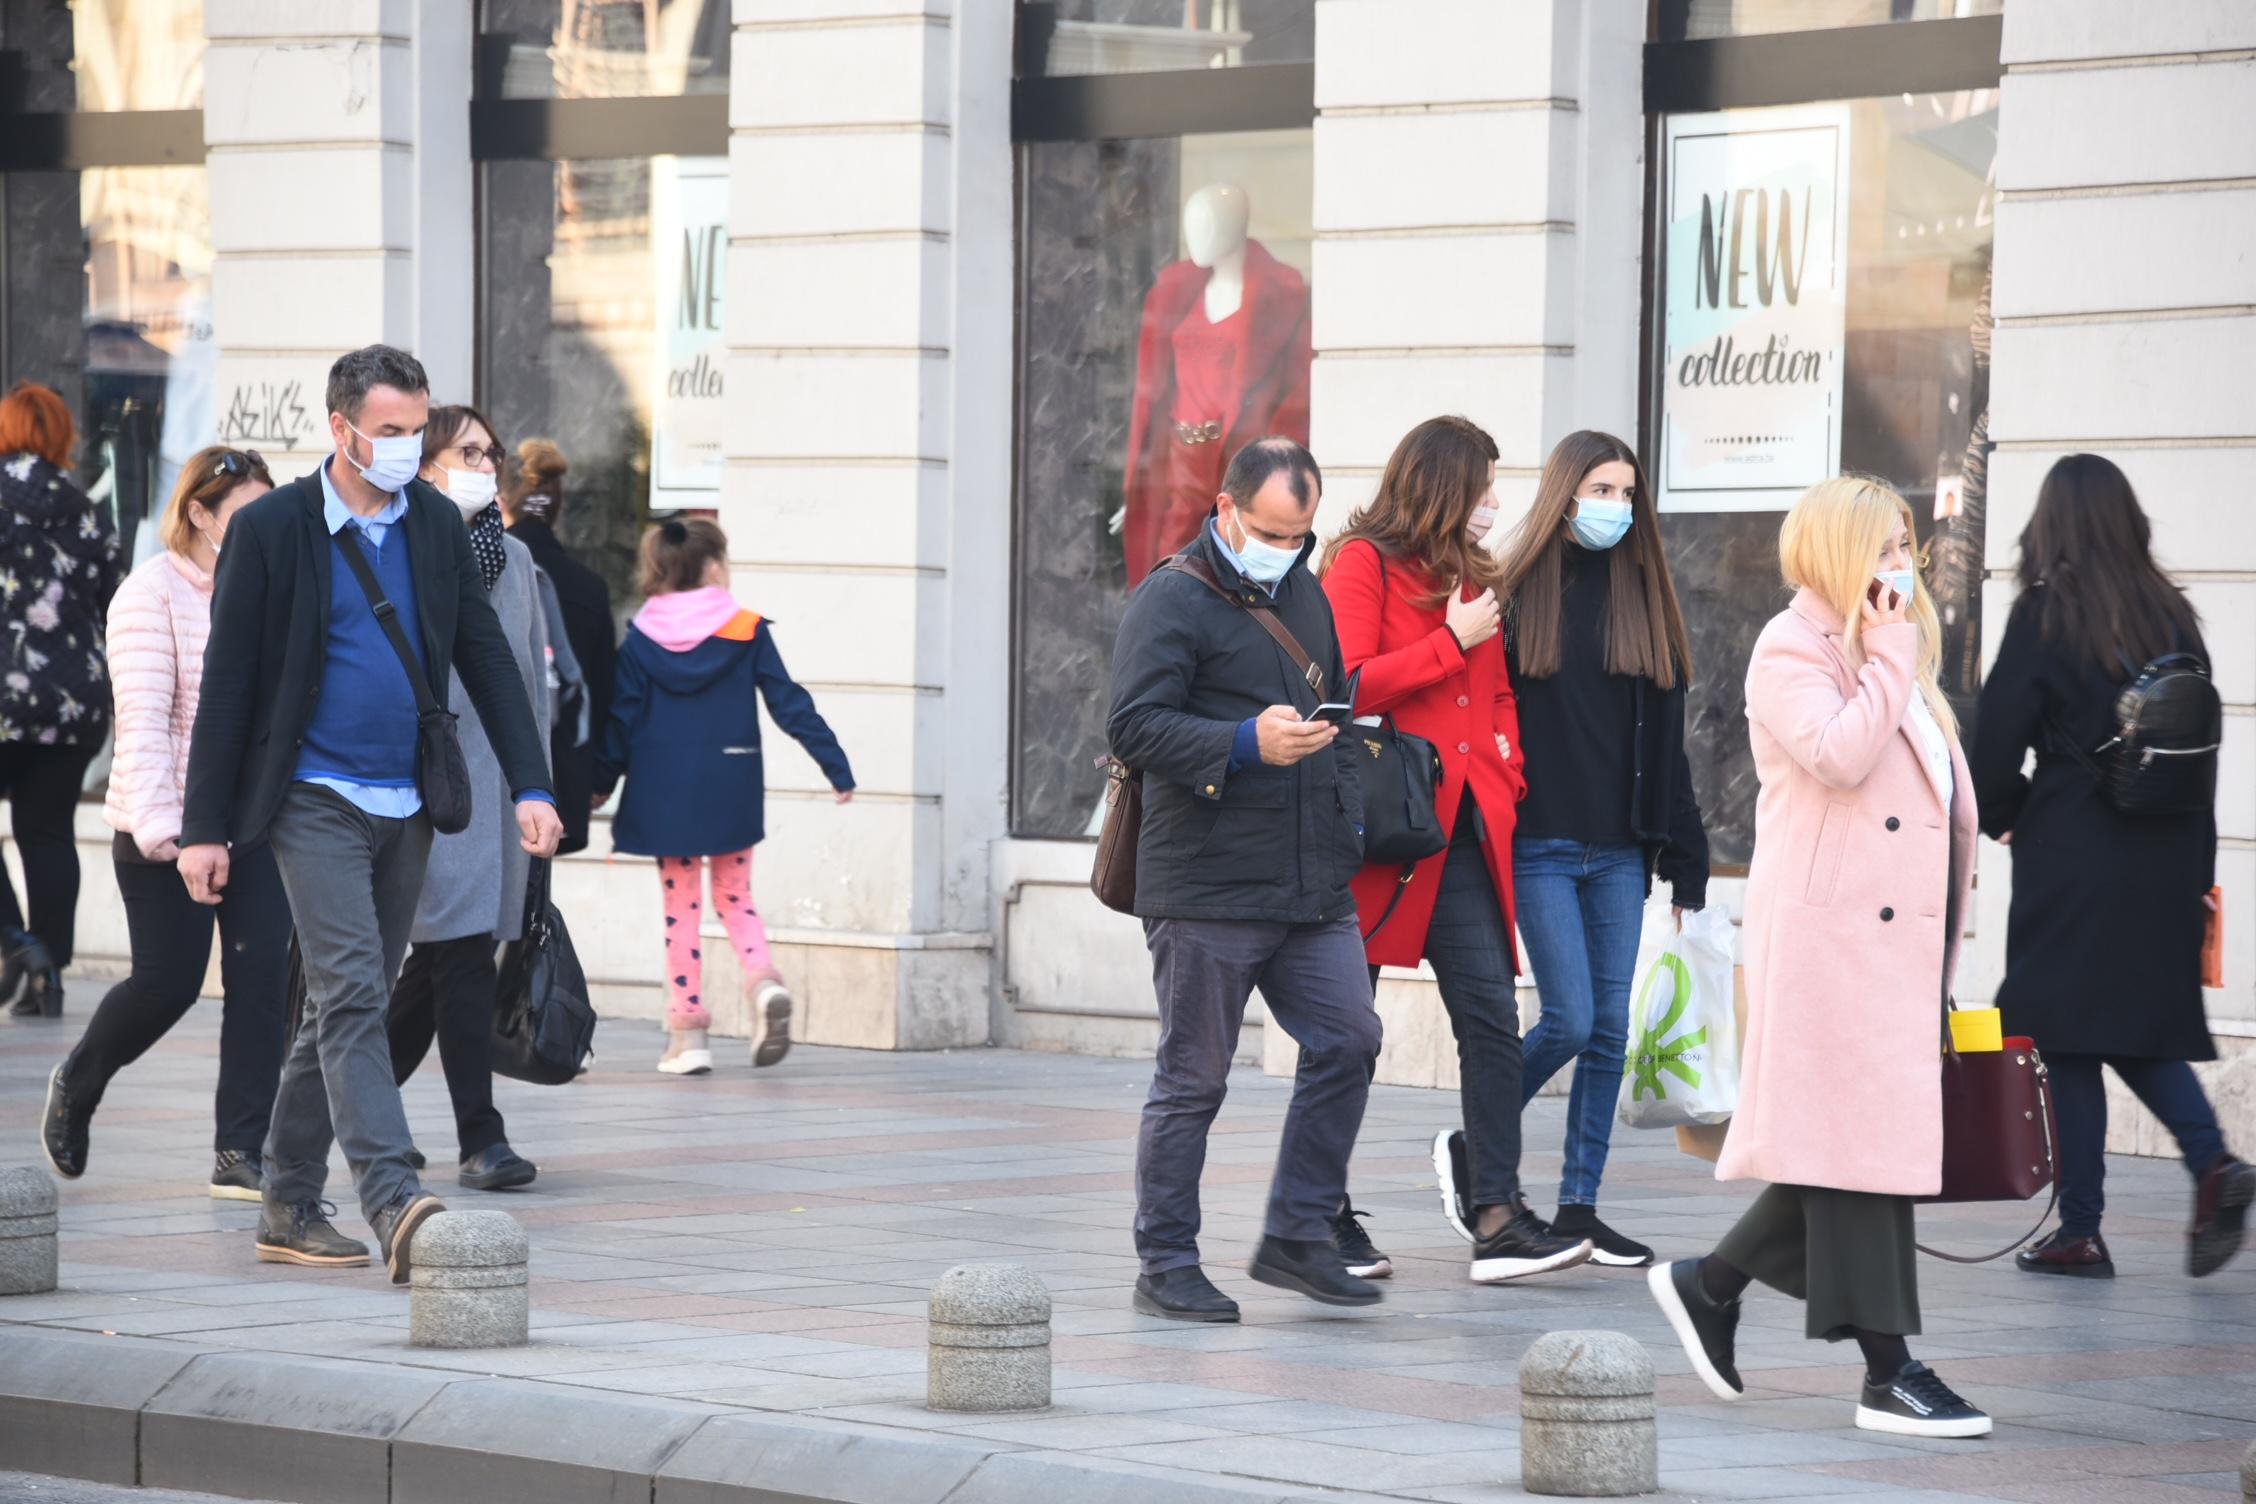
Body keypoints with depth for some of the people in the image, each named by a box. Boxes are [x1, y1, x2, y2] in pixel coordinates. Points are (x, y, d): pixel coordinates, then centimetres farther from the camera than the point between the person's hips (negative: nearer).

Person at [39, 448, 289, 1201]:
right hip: (170, 828, -5)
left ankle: (239, 1152, -2)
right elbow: (143, 717, -16)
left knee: (261, 974, -6)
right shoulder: (153, 594, -9)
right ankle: (77, 1085, 28)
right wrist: (158, 823, -25)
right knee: (168, 983, -2)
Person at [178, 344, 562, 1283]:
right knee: (352, 997, -16)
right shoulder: (271, 529, -7)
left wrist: (531, 786, 0)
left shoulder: (437, 525, 7)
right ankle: (395, 1207, -27)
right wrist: (204, 828, -7)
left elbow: (487, 660, 10)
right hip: (316, 804, -5)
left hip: (406, 808, 5)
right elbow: (227, 684, -5)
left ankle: (288, 1209, 20)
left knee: (345, 1008, 11)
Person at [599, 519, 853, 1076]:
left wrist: (601, 782, 11)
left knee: (681, 906, 8)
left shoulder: (641, 637, -2)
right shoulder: (748, 632, -4)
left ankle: (687, 1034, 5)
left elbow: (621, 717, 0)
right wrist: (836, 766, 1)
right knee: (734, 896, 16)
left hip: (664, 796, 0)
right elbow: (790, 704, -3)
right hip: (731, 793, 0)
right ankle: (764, 979, -12)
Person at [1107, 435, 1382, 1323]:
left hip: (1313, 885, 7)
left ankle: (1296, 1238, 12)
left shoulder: (1306, 597, 17)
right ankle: (1165, 1266, 8)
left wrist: (1348, 818, 17)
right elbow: (1134, 727, -16)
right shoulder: (1171, 602, -7)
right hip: (1206, 892, -7)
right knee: (1193, 1079, -1)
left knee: (1348, 1041, 1)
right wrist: (1248, 743, -27)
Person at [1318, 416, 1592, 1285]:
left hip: (1462, 830, 6)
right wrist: (1453, 642, -12)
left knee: (1491, 1011, -6)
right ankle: (1325, 1219, 11)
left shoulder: (1474, 577, 19)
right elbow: (1347, 687, -15)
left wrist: (1507, 776, 9)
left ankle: (1497, 1217, -11)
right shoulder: (1361, 564, -4)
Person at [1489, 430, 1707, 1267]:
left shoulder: (1641, 597, 12)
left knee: (1610, 1031, 4)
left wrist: (1682, 856, 10)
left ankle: (1579, 1206, 10)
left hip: (1618, 850, 5)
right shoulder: (1516, 593, -1)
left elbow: (1665, 735, 13)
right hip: (1540, 844, -5)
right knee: (1570, 1021, -10)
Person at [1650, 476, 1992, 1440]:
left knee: (1860, 1138, 8)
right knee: (1858, 1137, -8)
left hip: (1899, 939, 9)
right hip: (1832, 935, -9)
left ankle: (1710, 1284, 22)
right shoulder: (1792, 650, -6)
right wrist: (1890, 660, -13)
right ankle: (1888, 1369, -7)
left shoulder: (1889, 655, 22)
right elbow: (1838, 755, -23)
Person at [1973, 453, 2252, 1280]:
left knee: (2071, 1037, 2)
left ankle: (2081, 1230, 2)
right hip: (2164, 861, 5)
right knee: (2145, 1027, 15)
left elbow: (1996, 742, -8)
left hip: (2073, 862, -5)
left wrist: (2000, 815, 13)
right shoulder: (2171, 615, 5)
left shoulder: (2046, 616, -9)